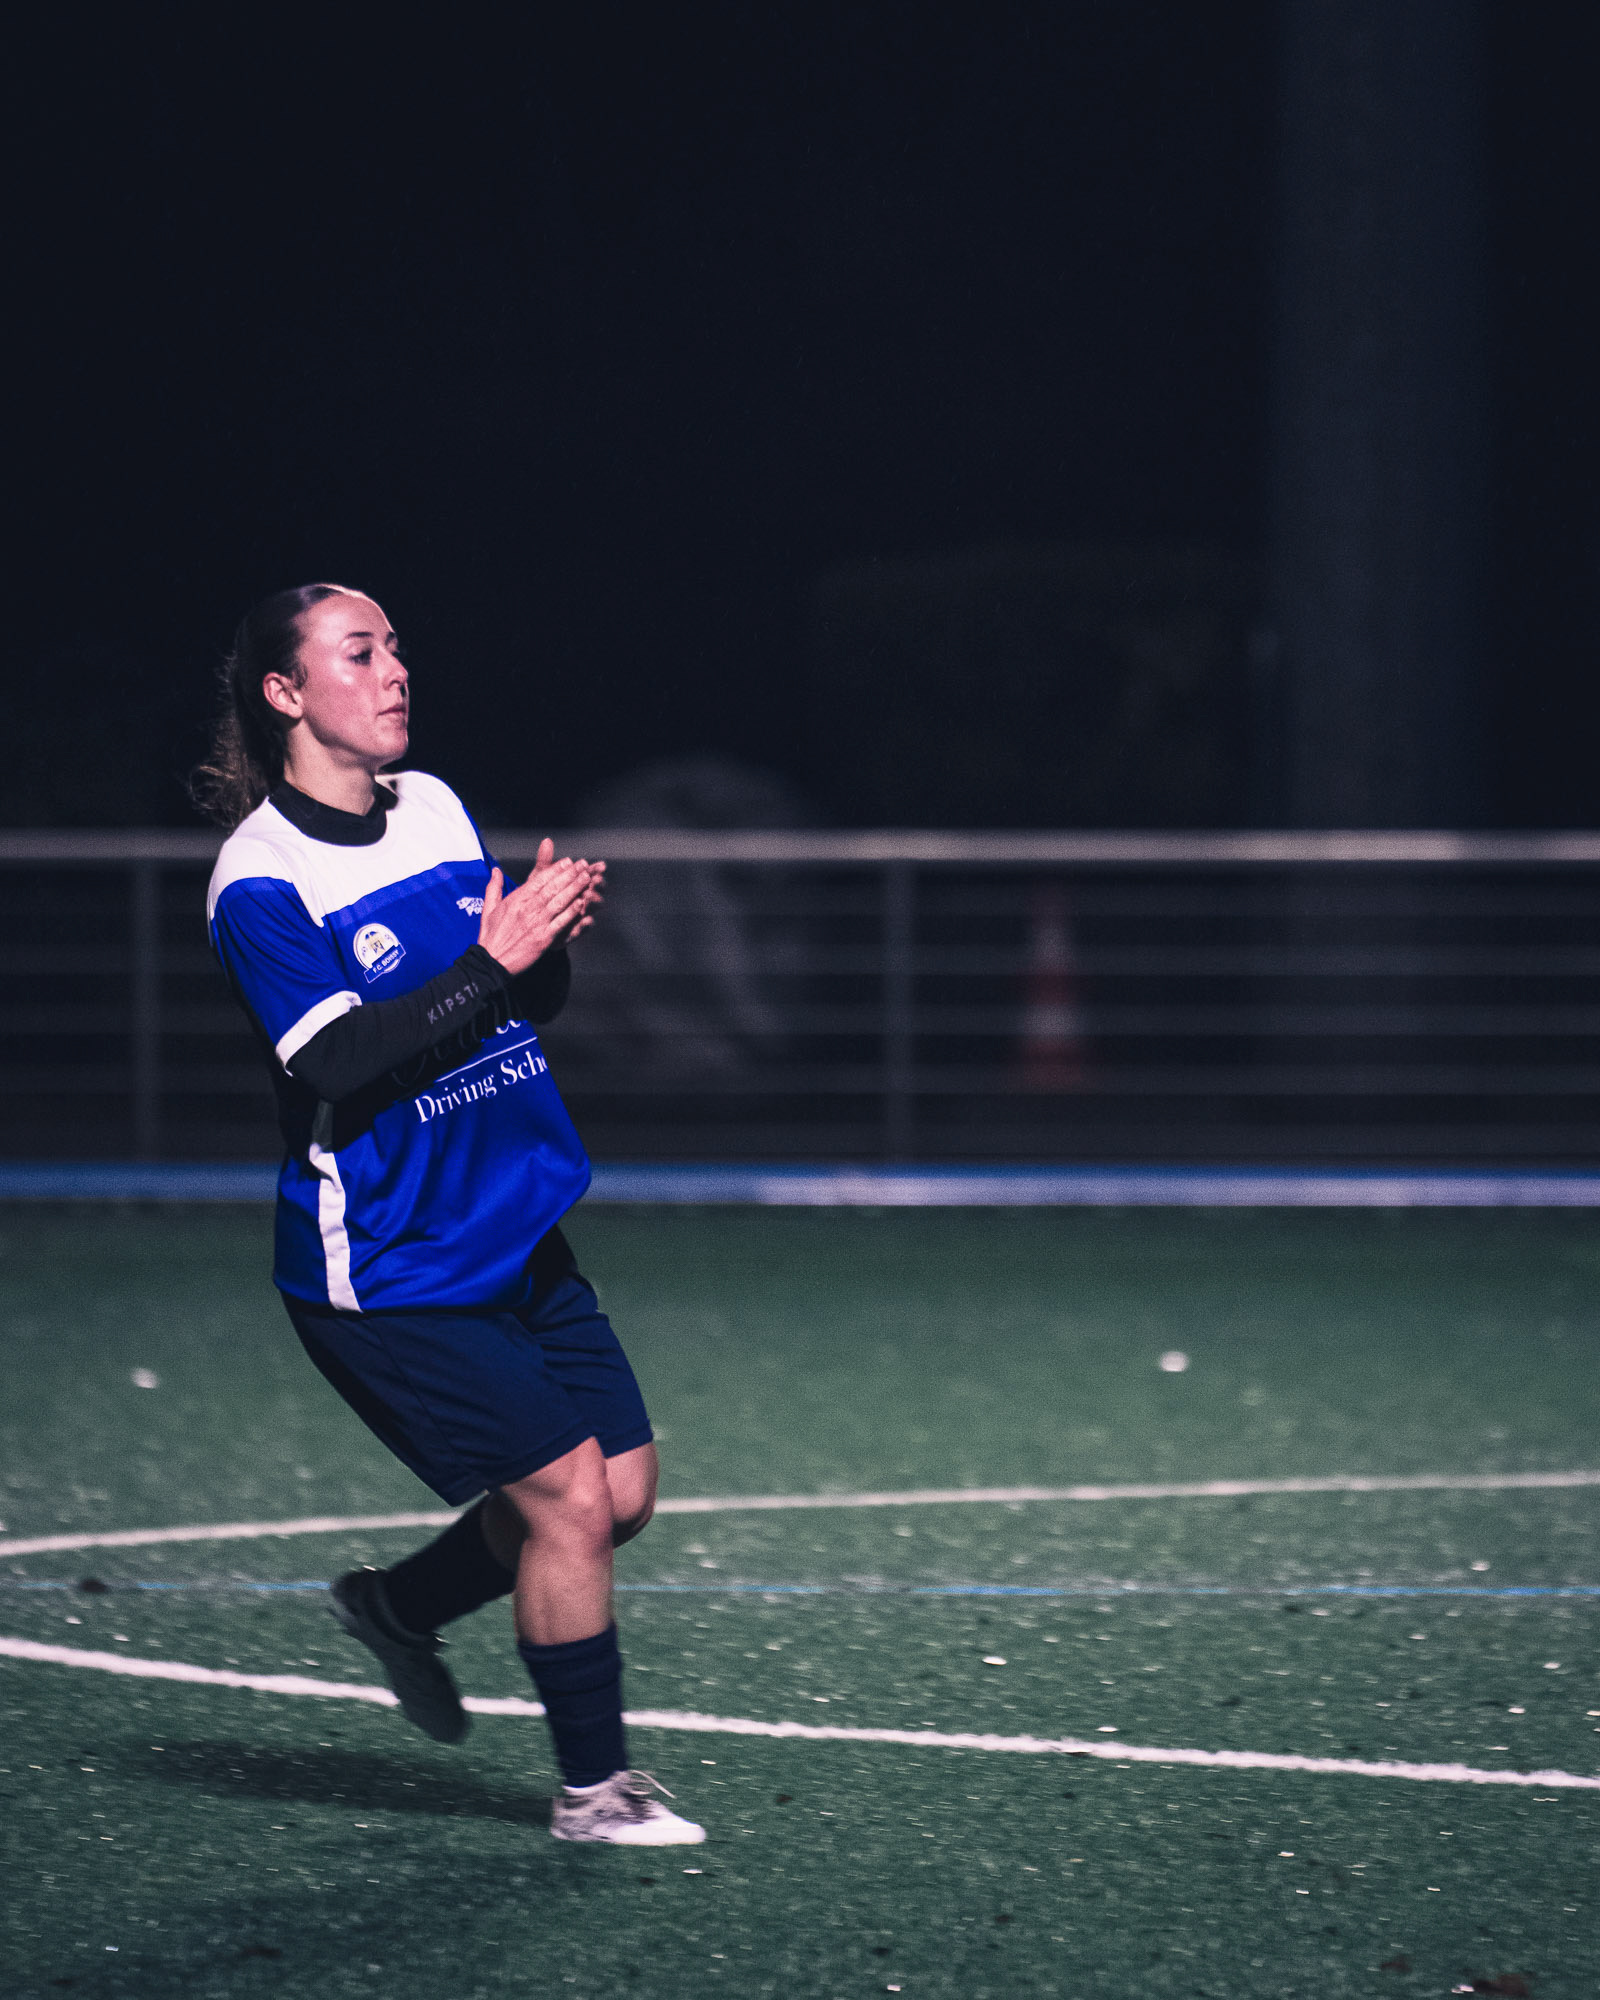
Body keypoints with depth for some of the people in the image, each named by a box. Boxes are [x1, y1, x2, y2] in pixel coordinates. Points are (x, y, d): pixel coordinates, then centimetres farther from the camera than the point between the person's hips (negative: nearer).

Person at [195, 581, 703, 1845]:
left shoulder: (434, 809, 7)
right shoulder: (259, 880, -14)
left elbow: (534, 1005, 13)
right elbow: (339, 1066, -23)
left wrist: (552, 941, -9)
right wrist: (492, 961, -28)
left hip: (516, 1232, 7)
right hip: (389, 1263, -7)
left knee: (623, 1491, 6)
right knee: (567, 1487, -11)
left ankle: (400, 1605, 31)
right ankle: (593, 1786, 5)